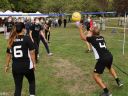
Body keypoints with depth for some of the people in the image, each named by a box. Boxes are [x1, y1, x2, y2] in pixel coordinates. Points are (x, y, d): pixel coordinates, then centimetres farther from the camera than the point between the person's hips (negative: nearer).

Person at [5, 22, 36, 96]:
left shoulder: (12, 40, 2)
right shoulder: (27, 38, -10)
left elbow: (8, 54, 8)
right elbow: (32, 52, -10)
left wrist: (7, 66, 20)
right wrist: (34, 64, 2)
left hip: (15, 67, 3)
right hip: (27, 66, -3)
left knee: (18, 86, 14)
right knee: (32, 81, 24)